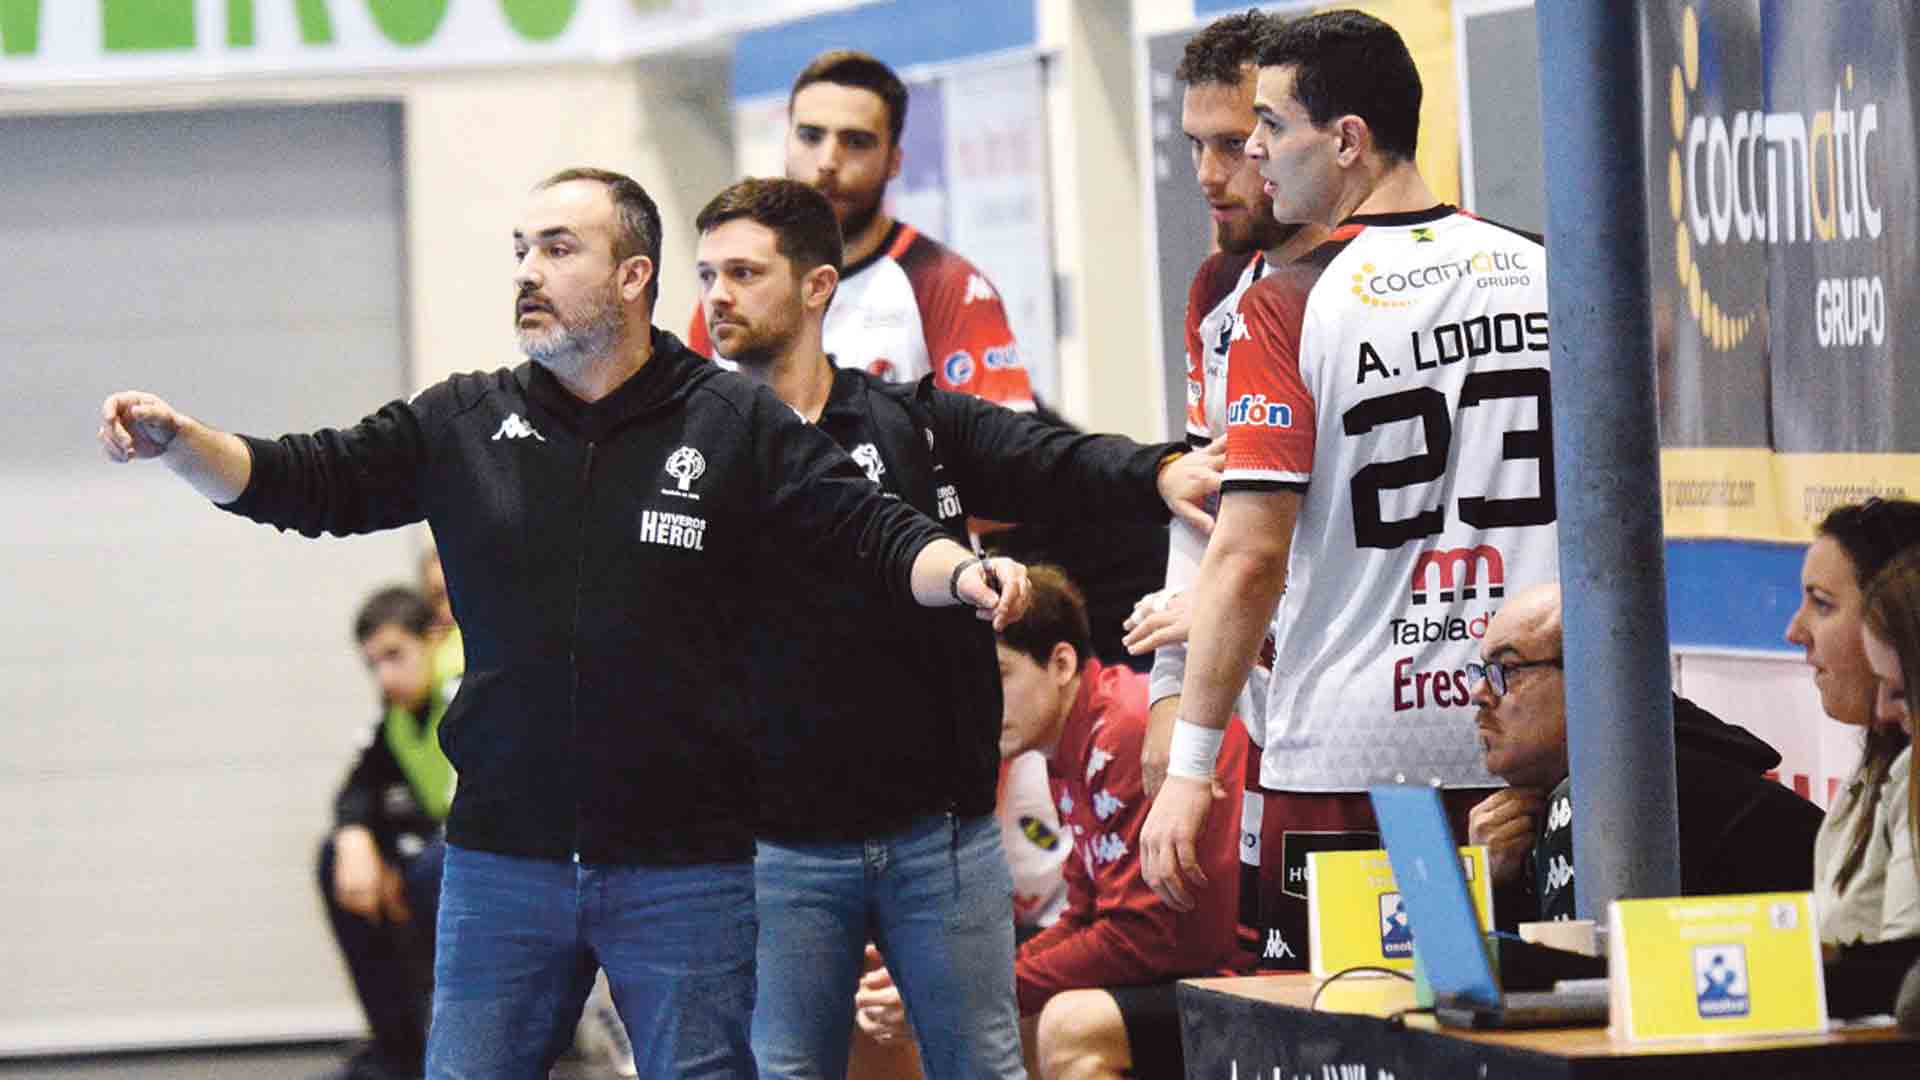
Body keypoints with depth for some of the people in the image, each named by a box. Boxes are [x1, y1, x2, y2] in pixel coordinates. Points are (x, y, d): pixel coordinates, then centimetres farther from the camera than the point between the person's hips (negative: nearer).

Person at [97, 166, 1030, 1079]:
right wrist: (179, 441, -13)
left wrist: (963, 573, -25)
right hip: (501, 862, 3)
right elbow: (301, 482, 4)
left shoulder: (737, 427, 0)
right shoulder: (462, 425, 7)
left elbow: (872, 537, -5)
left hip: (686, 869, -3)